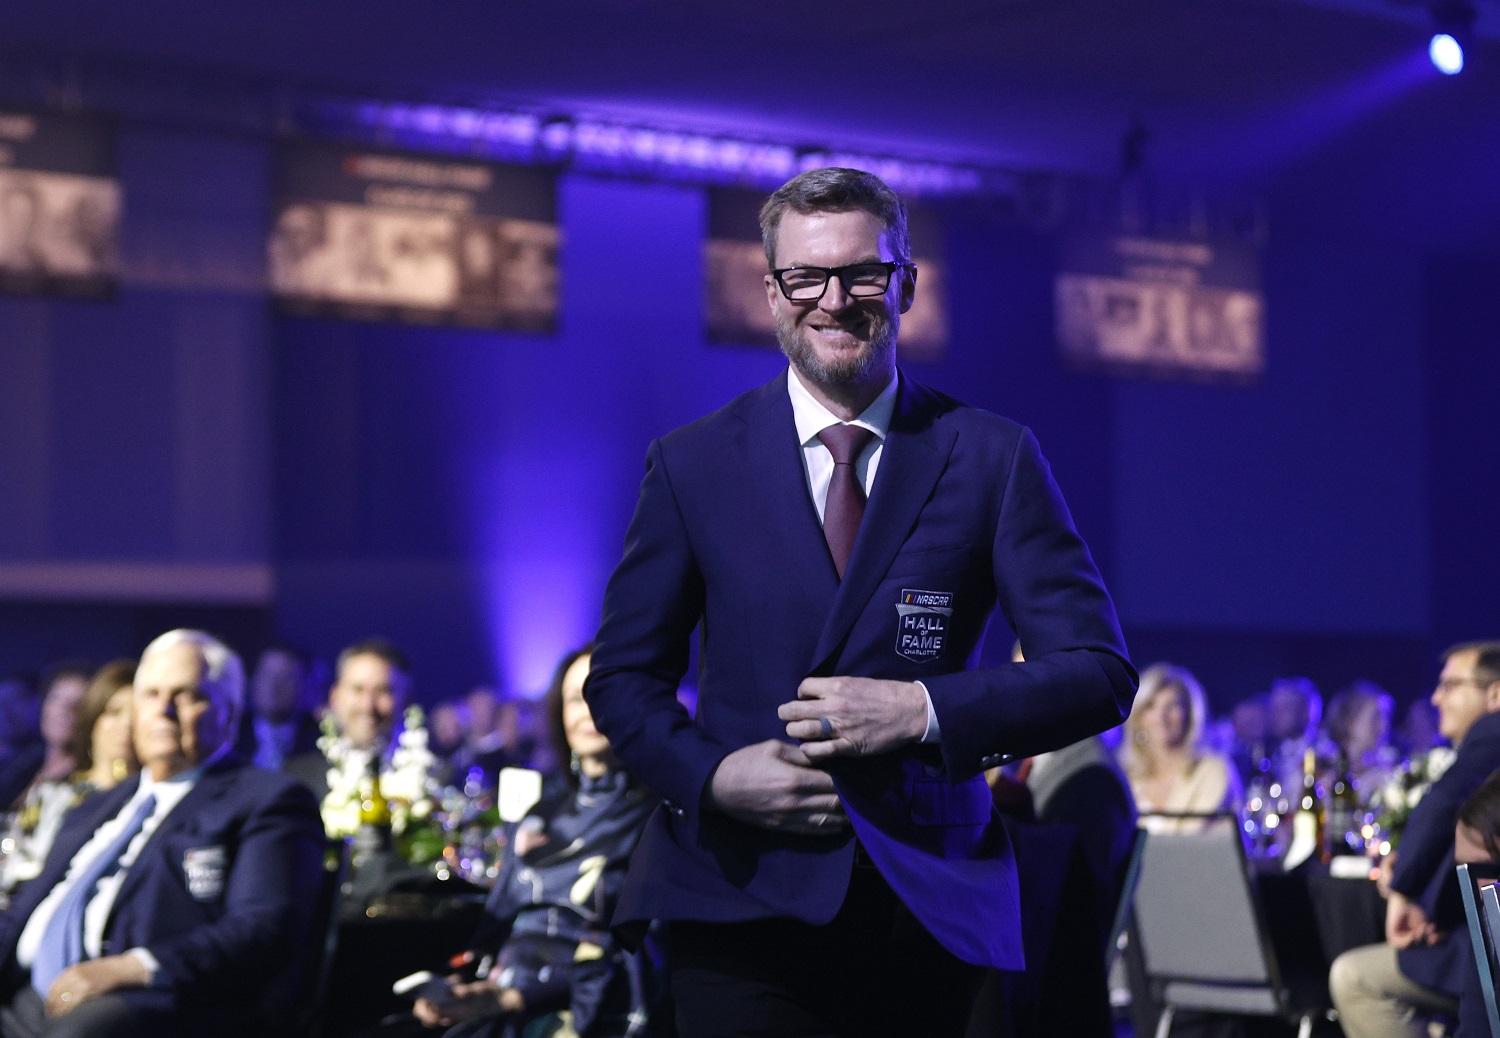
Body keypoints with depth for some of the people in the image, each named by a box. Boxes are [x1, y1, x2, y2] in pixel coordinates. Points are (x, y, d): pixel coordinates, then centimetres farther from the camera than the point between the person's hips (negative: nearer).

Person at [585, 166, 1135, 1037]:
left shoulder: (994, 458, 4)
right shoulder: (694, 465, 7)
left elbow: (1099, 672, 1)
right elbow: (624, 677, 11)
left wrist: (924, 709, -14)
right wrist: (710, 773, -9)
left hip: (928, 915, 1)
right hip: (746, 900, 0)